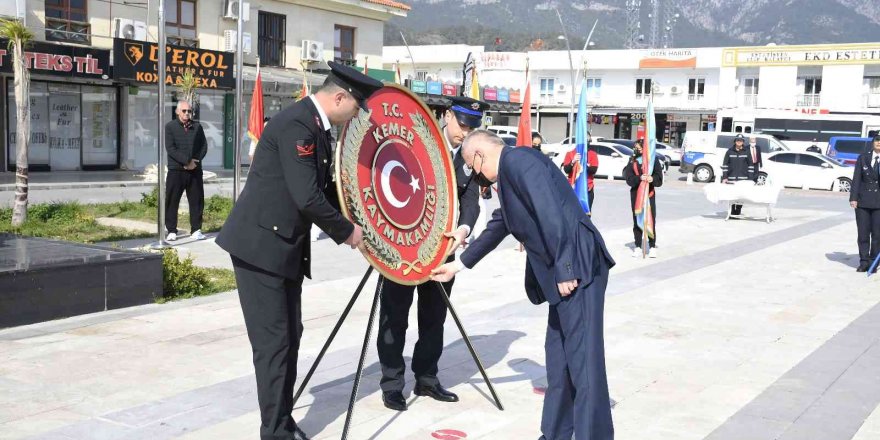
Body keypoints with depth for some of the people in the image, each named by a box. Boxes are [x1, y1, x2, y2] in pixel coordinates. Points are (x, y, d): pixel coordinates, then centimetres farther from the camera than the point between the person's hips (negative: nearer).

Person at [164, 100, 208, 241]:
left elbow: (204, 146, 6)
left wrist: (195, 161, -10)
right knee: (172, 201, 0)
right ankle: (171, 231, 8)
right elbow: (170, 148, -9)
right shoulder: (170, 126, 1)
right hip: (176, 171, -3)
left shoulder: (197, 127, 10)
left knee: (197, 201, 4)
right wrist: (187, 161, -17)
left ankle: (196, 230, 12)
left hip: (195, 170, 3)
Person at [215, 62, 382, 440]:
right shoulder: (295, 124, -20)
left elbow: (322, 186, 19)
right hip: (261, 245, -10)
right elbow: (307, 197, -24)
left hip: (286, 247, 10)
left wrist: (349, 224, 9)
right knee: (273, 342, -5)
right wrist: (346, 231, -11)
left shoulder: (316, 126, 11)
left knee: (289, 337, 13)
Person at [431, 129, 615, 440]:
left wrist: (564, 270, -22)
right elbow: (498, 226, 32)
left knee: (584, 360, -7)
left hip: (578, 269, -11)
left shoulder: (517, 160, -9)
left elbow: (551, 214, -20)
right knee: (558, 358, 15)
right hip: (561, 273, 11)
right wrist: (459, 264, 38)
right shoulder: (510, 171, 22)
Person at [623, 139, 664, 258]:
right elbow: (629, 179, -4)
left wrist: (652, 179, -24)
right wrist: (639, 178, -23)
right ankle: (638, 247, 12)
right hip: (636, 194, 2)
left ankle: (652, 246, 4)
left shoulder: (654, 160, 2)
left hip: (649, 194, -2)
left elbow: (659, 178, -2)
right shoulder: (632, 162, 7)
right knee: (637, 220, 5)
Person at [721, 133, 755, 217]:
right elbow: (725, 165, 6)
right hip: (731, 178, 0)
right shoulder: (730, 152, 6)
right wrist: (724, 177, -1)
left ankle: (738, 211, 7)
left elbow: (751, 166, 7)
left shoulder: (746, 152, 6)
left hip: (743, 179, 0)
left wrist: (750, 179, 1)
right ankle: (732, 211, 8)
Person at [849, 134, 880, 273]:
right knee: (863, 233, 3)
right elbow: (856, 179, 3)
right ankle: (864, 261, 12)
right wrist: (853, 197, -3)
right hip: (863, 201, 1)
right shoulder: (863, 158, 7)